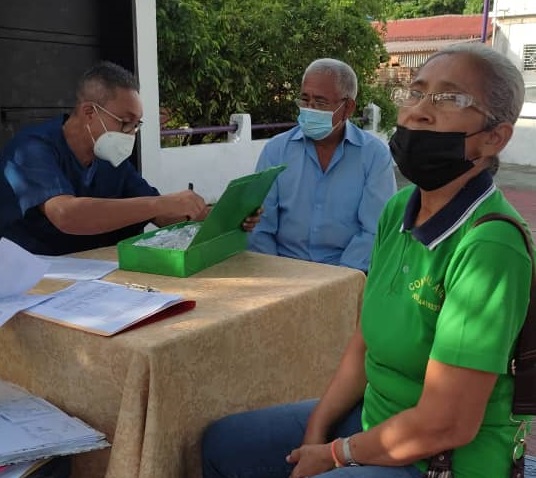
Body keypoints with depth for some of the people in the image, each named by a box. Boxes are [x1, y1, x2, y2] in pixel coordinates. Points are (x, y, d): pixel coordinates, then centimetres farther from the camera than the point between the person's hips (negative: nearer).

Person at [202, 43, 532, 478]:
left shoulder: (489, 245, -27)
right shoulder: (399, 209, -2)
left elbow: (444, 426, -25)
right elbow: (364, 344, 5)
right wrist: (316, 431, -3)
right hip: (374, 417, 7)